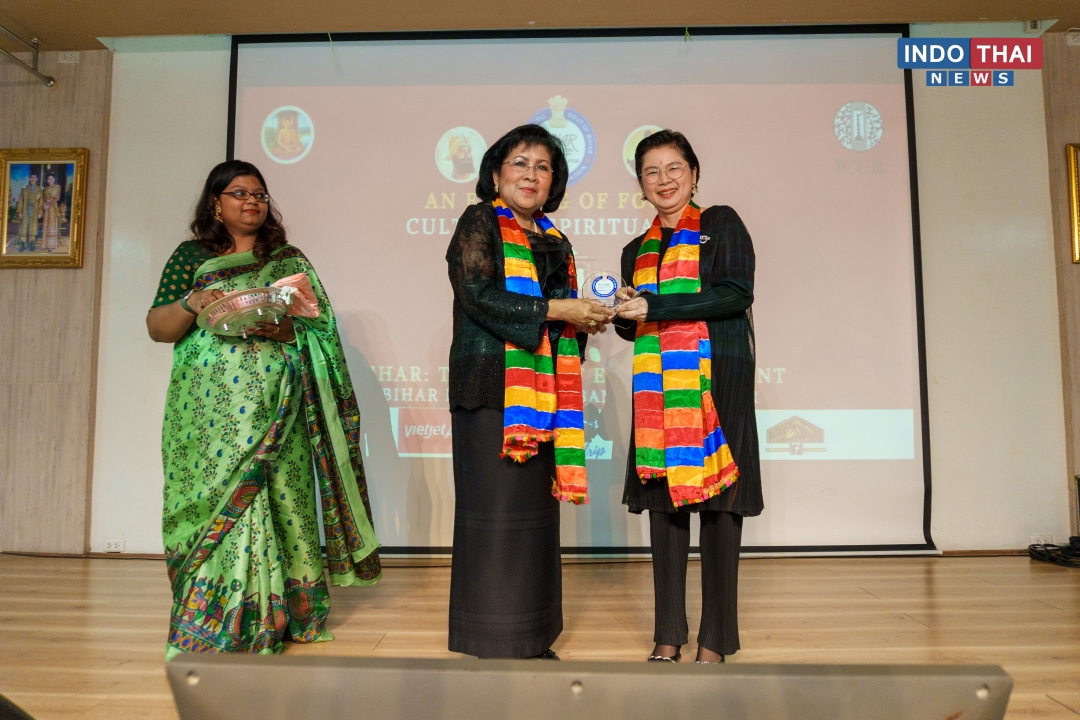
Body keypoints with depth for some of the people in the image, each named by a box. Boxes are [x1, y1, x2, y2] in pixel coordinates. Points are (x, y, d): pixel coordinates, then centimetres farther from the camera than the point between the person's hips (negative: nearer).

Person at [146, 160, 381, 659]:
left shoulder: (289, 260, 13)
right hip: (209, 408, 0)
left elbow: (320, 326, 8)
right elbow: (157, 328, 6)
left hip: (272, 407, 0)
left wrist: (285, 329, -11)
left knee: (270, 498, -3)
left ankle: (264, 618, 9)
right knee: (214, 498, -3)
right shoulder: (192, 256, 12)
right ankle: (206, 622, 9)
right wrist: (191, 303, -12)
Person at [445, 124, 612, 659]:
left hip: (541, 392, 7)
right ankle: (490, 639, 9)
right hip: (491, 387, -6)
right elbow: (477, 295, -14)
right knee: (495, 508, -4)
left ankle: (531, 637, 20)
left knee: (536, 508, 8)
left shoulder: (553, 242, 20)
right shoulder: (479, 223, 1)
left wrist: (588, 319, 0)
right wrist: (555, 309, -14)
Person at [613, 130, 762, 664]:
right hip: (658, 384, 5)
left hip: (716, 378, -4)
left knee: (717, 500, -4)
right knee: (662, 499, 3)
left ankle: (715, 638, 7)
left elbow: (736, 293, -10)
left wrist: (655, 307, -13)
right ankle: (669, 632, 14)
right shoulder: (637, 251, 18)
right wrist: (624, 315, -4)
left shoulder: (721, 224, 5)